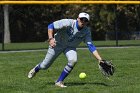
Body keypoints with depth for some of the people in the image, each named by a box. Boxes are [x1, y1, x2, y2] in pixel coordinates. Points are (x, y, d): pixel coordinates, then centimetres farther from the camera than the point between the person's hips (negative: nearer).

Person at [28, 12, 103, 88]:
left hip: (70, 47, 2)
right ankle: (36, 69, 42)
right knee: (45, 65, 2)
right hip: (57, 44, -2)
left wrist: (99, 59, -31)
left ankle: (59, 81, -11)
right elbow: (51, 26, -25)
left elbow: (91, 46, -21)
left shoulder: (86, 31, -18)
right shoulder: (68, 23, -29)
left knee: (73, 60, -29)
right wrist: (50, 38, -39)